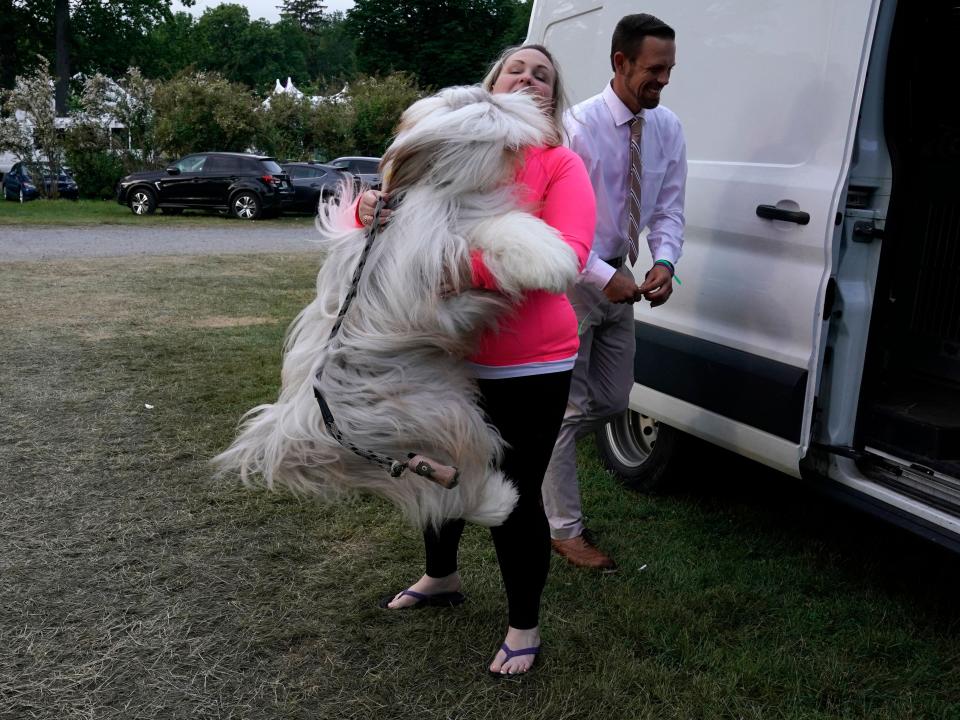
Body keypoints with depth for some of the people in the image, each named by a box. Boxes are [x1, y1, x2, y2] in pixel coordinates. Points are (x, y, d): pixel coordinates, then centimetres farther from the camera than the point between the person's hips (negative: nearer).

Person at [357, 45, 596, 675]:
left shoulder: (560, 165, -6)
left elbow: (567, 254, -21)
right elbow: (400, 211, 11)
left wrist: (472, 265, -32)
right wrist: (372, 210, -14)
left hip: (526, 368, -5)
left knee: (514, 497, 2)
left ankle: (524, 626, 27)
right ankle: (441, 578, 51)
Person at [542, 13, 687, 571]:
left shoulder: (668, 128, -1)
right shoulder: (577, 127, -19)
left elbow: (669, 209, 3)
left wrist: (664, 262, -16)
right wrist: (605, 278, -26)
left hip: (617, 280, 7)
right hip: (571, 280, -6)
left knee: (612, 402, 15)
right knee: (567, 408, 0)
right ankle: (566, 531, 14)